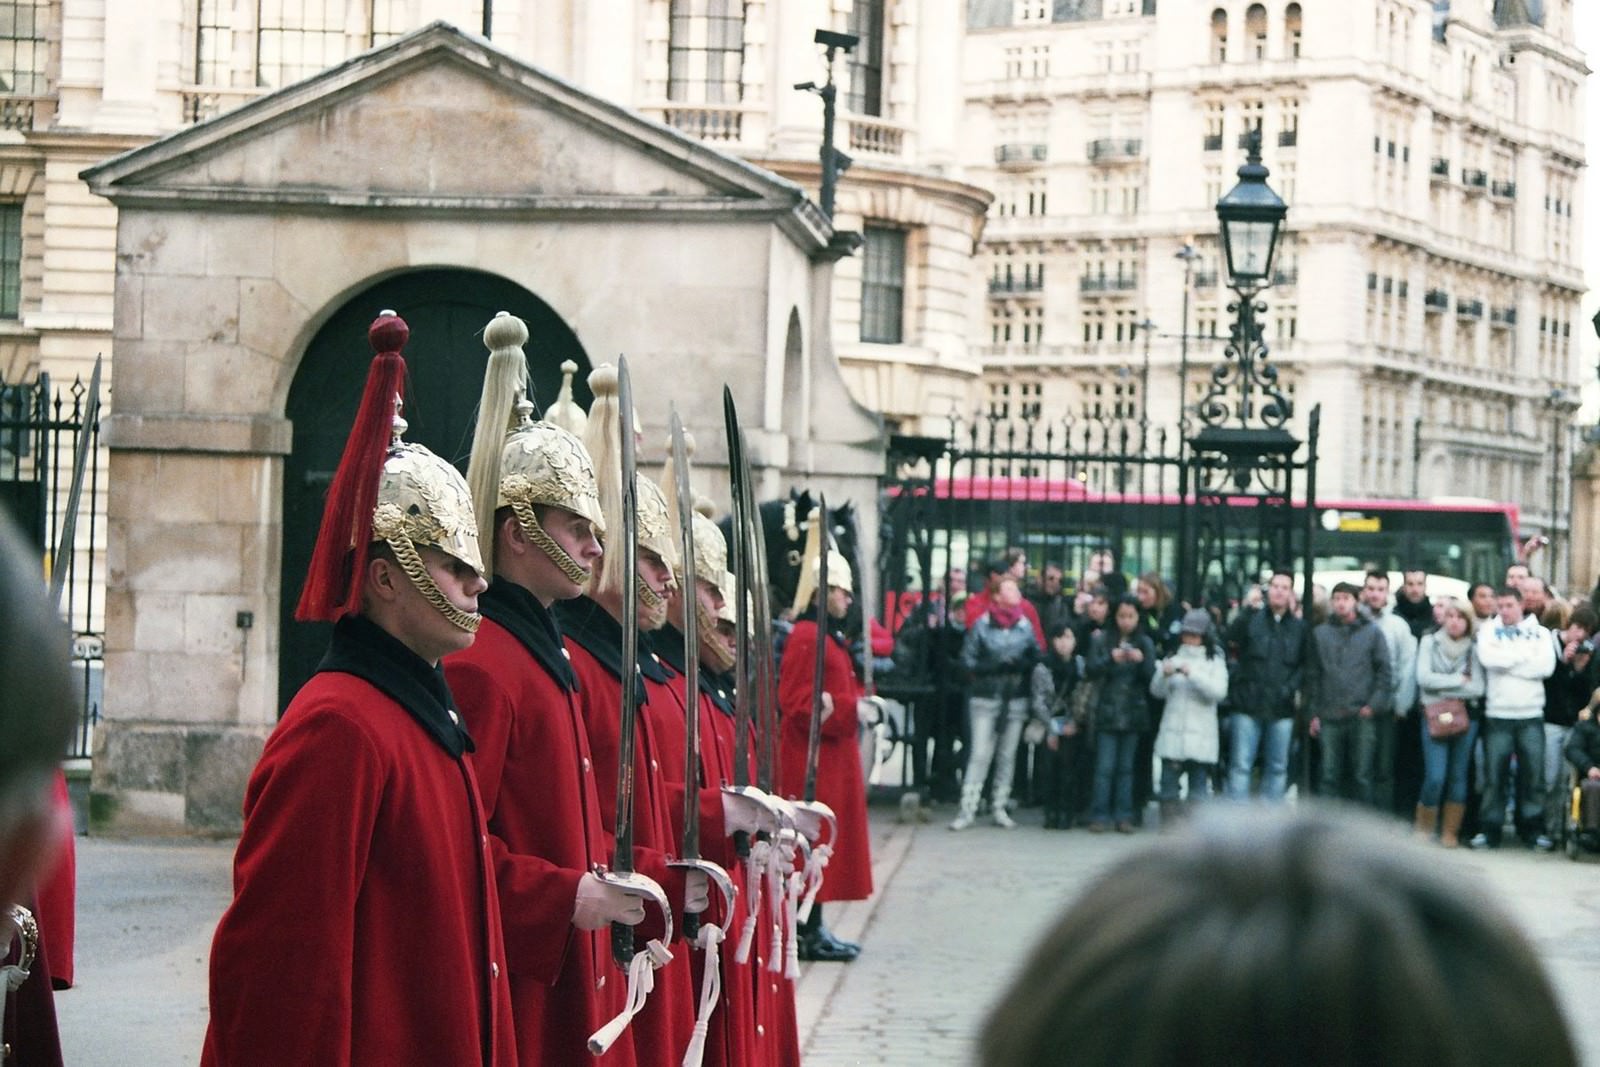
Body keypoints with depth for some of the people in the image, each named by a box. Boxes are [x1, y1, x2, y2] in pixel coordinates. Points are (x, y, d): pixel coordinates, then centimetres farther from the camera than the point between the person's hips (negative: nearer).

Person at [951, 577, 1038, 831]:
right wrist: (995, 666, -16)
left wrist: (1019, 665, -14)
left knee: (1008, 755, 7)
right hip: (985, 698, -3)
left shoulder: (1025, 626, 5)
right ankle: (967, 809, -6)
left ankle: (999, 808, 15)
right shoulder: (982, 625, -3)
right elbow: (968, 661, -4)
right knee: (979, 754, -8)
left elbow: (1037, 658, 5)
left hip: (1016, 701, 3)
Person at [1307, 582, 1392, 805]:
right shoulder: (1320, 634, 10)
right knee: (1330, 775, 3)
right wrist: (1314, 713, 7)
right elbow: (1313, 675, 11)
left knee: (1361, 775, 0)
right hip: (1330, 717, 2)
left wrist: (1374, 705, -7)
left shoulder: (1371, 632, 6)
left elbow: (1384, 671, 3)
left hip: (1362, 716, -2)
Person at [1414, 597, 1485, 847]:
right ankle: (1423, 829, 7)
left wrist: (1443, 688, -7)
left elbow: (1478, 688, -4)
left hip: (1466, 716, 2)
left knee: (1458, 776, 5)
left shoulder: (1474, 648, 4)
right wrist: (1459, 680, -7)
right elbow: (1423, 677, -8)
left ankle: (1450, 832, 13)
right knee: (1435, 777, -9)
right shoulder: (1430, 642, 4)